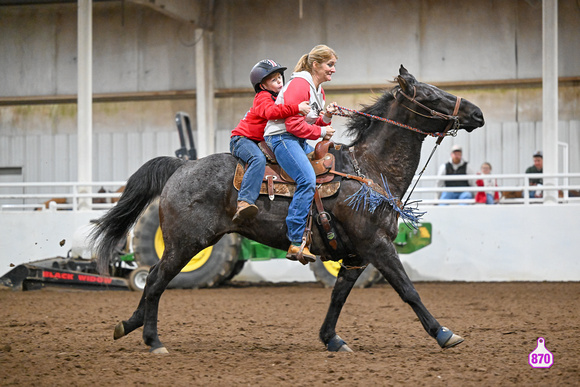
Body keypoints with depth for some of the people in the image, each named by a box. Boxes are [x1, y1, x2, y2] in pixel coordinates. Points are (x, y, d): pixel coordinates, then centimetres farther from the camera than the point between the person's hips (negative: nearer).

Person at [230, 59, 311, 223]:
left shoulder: (281, 98, 15)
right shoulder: (263, 97, -14)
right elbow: (271, 112, -36)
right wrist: (297, 108, -39)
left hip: (261, 142, 9)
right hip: (242, 139, -9)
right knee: (258, 159, -38)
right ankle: (244, 202, -51)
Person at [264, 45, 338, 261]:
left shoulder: (317, 89, 17)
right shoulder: (299, 85, -15)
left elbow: (312, 121, 21)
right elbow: (293, 124, -21)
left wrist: (326, 117, 1)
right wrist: (321, 132, -14)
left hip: (299, 141, 11)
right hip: (281, 137, -11)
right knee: (308, 179, -26)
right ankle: (296, 243, -30)